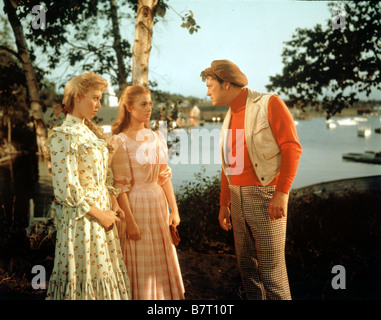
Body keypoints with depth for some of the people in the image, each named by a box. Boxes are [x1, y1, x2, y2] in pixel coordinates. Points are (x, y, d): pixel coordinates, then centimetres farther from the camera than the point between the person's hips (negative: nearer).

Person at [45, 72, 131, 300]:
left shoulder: (91, 131, 10)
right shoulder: (64, 135, -15)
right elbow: (67, 190, -19)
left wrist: (114, 204, 4)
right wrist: (99, 213, -13)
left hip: (103, 211, 8)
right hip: (82, 218, -8)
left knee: (106, 272, 15)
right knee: (87, 273, 5)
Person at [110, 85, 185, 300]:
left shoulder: (157, 138, 6)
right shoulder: (120, 141, -11)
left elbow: (165, 177, 9)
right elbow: (120, 186, -13)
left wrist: (174, 209, 7)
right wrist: (130, 221, -16)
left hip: (158, 204, 6)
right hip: (135, 205, -5)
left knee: (161, 263, 14)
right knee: (140, 265, 5)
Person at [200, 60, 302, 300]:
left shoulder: (269, 104, -7)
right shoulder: (230, 117, 15)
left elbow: (292, 147, -13)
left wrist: (282, 192, -21)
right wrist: (224, 203, 16)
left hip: (266, 197, -7)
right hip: (239, 199, 7)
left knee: (271, 269, -4)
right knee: (247, 266, 11)